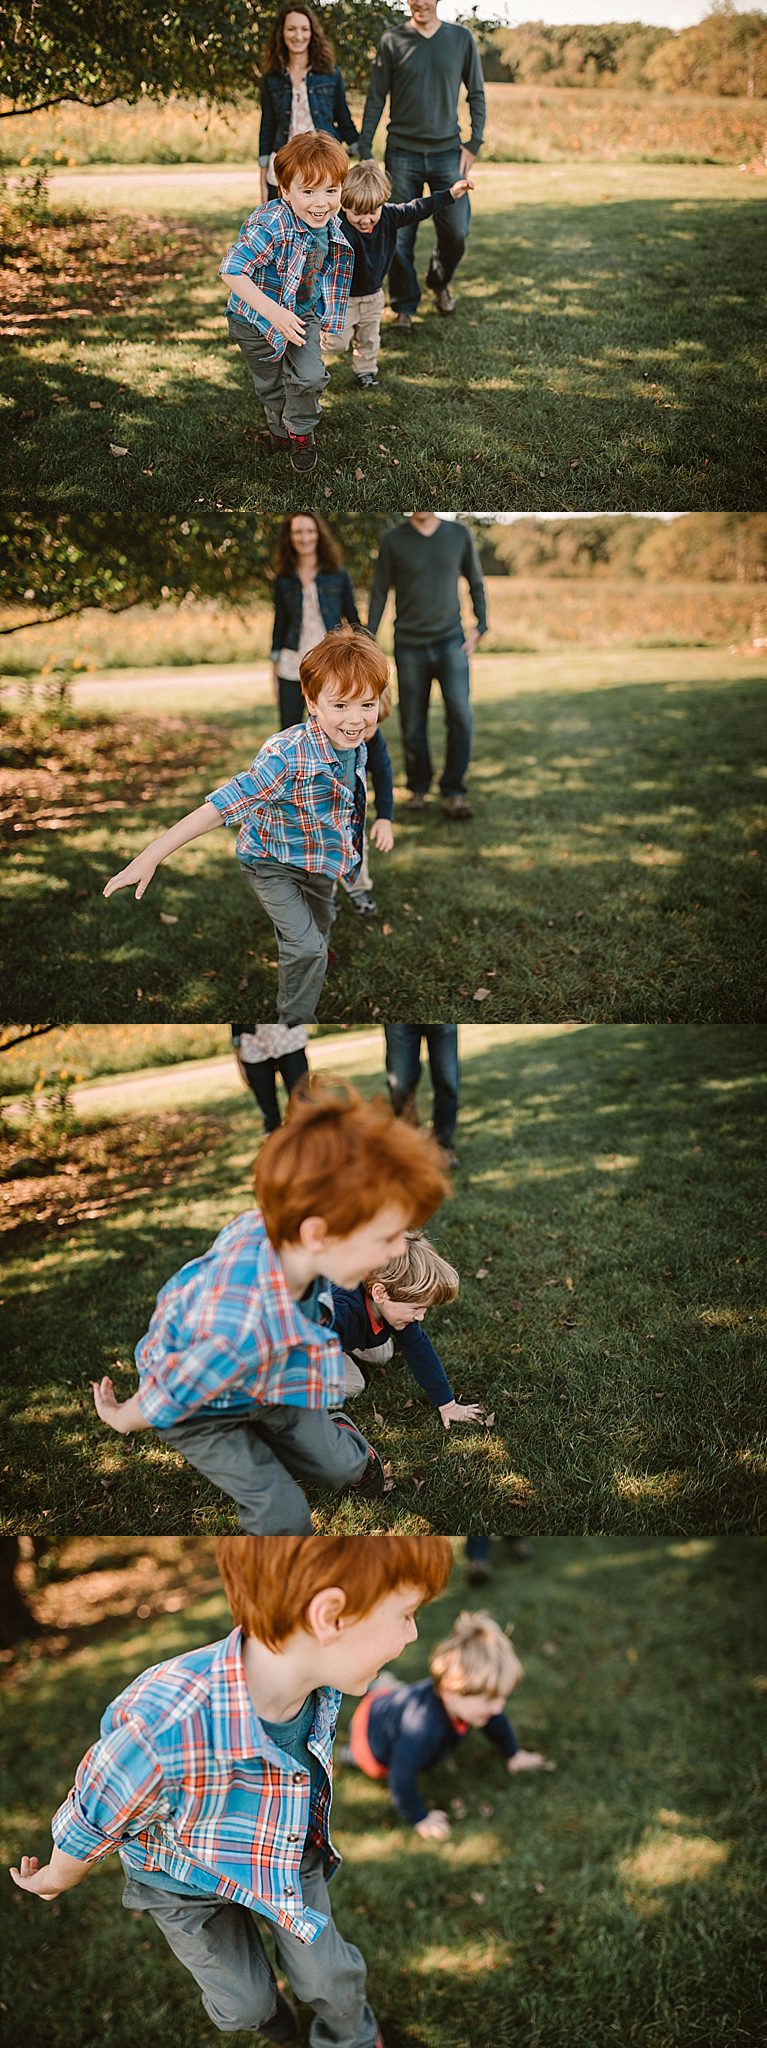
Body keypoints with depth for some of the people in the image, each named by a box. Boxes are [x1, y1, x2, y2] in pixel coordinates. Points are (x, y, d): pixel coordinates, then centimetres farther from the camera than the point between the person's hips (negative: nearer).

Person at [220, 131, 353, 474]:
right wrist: (273, 311, -46)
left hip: (304, 315, 4)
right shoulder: (270, 226, -36)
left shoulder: (331, 225, -13)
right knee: (271, 385, 15)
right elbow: (231, 270, -40)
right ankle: (280, 432, 45)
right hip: (256, 321, -4)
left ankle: (301, 432, 21)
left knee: (310, 377, -8)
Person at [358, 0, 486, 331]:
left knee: (456, 231, 0)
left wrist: (474, 142, -1)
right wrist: (364, 148, -4)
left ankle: (439, 282, 30)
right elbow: (376, 98, 2)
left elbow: (476, 94, 8)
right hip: (402, 154, -1)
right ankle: (405, 307, 14)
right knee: (400, 236, 0)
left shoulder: (461, 38, 3)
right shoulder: (392, 41, 0)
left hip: (447, 153, 1)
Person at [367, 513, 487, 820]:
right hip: (409, 645, 0)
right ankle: (418, 788, 25)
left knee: (460, 715, -17)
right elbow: (379, 592, 2)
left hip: (450, 641, 0)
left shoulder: (459, 534, 2)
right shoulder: (393, 540, -1)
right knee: (413, 725, 4)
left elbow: (475, 583, 13)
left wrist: (480, 626, 3)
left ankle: (453, 792, -7)